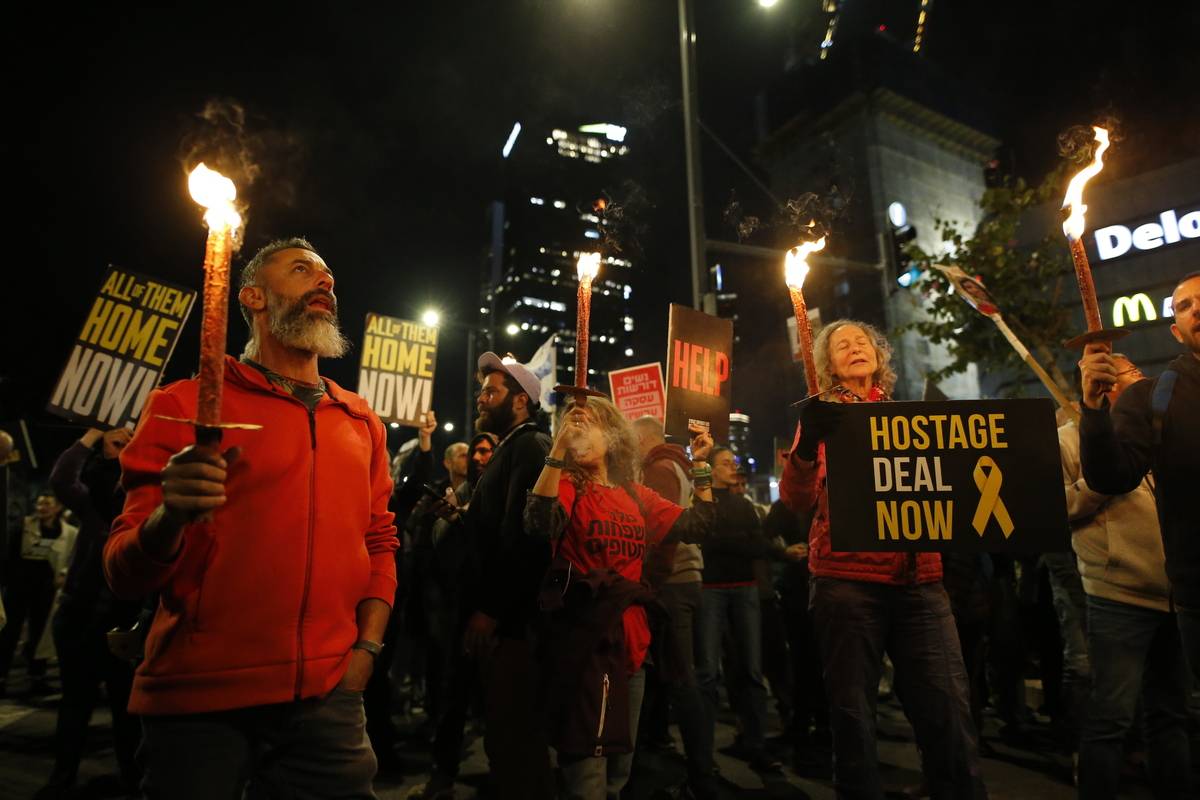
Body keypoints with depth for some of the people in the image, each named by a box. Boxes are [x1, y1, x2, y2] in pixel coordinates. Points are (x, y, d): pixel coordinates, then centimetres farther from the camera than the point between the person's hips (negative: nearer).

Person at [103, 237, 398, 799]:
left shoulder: (362, 421, 8)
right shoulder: (185, 405, -2)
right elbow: (124, 572, -2)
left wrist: (367, 648, 0)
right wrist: (169, 519, -23)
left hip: (328, 697, 3)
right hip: (198, 699, -2)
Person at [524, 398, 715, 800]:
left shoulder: (636, 495, 10)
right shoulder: (566, 485, -5)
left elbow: (698, 526, 10)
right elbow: (539, 527, -27)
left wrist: (700, 465, 6)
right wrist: (557, 449, -29)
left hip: (630, 641, 6)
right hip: (584, 638, -6)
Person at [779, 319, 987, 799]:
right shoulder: (823, 419, 5)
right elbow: (797, 501, -8)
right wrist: (807, 444, -28)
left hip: (919, 578, 3)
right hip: (847, 580, -3)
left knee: (950, 713, 1)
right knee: (853, 715, 4)